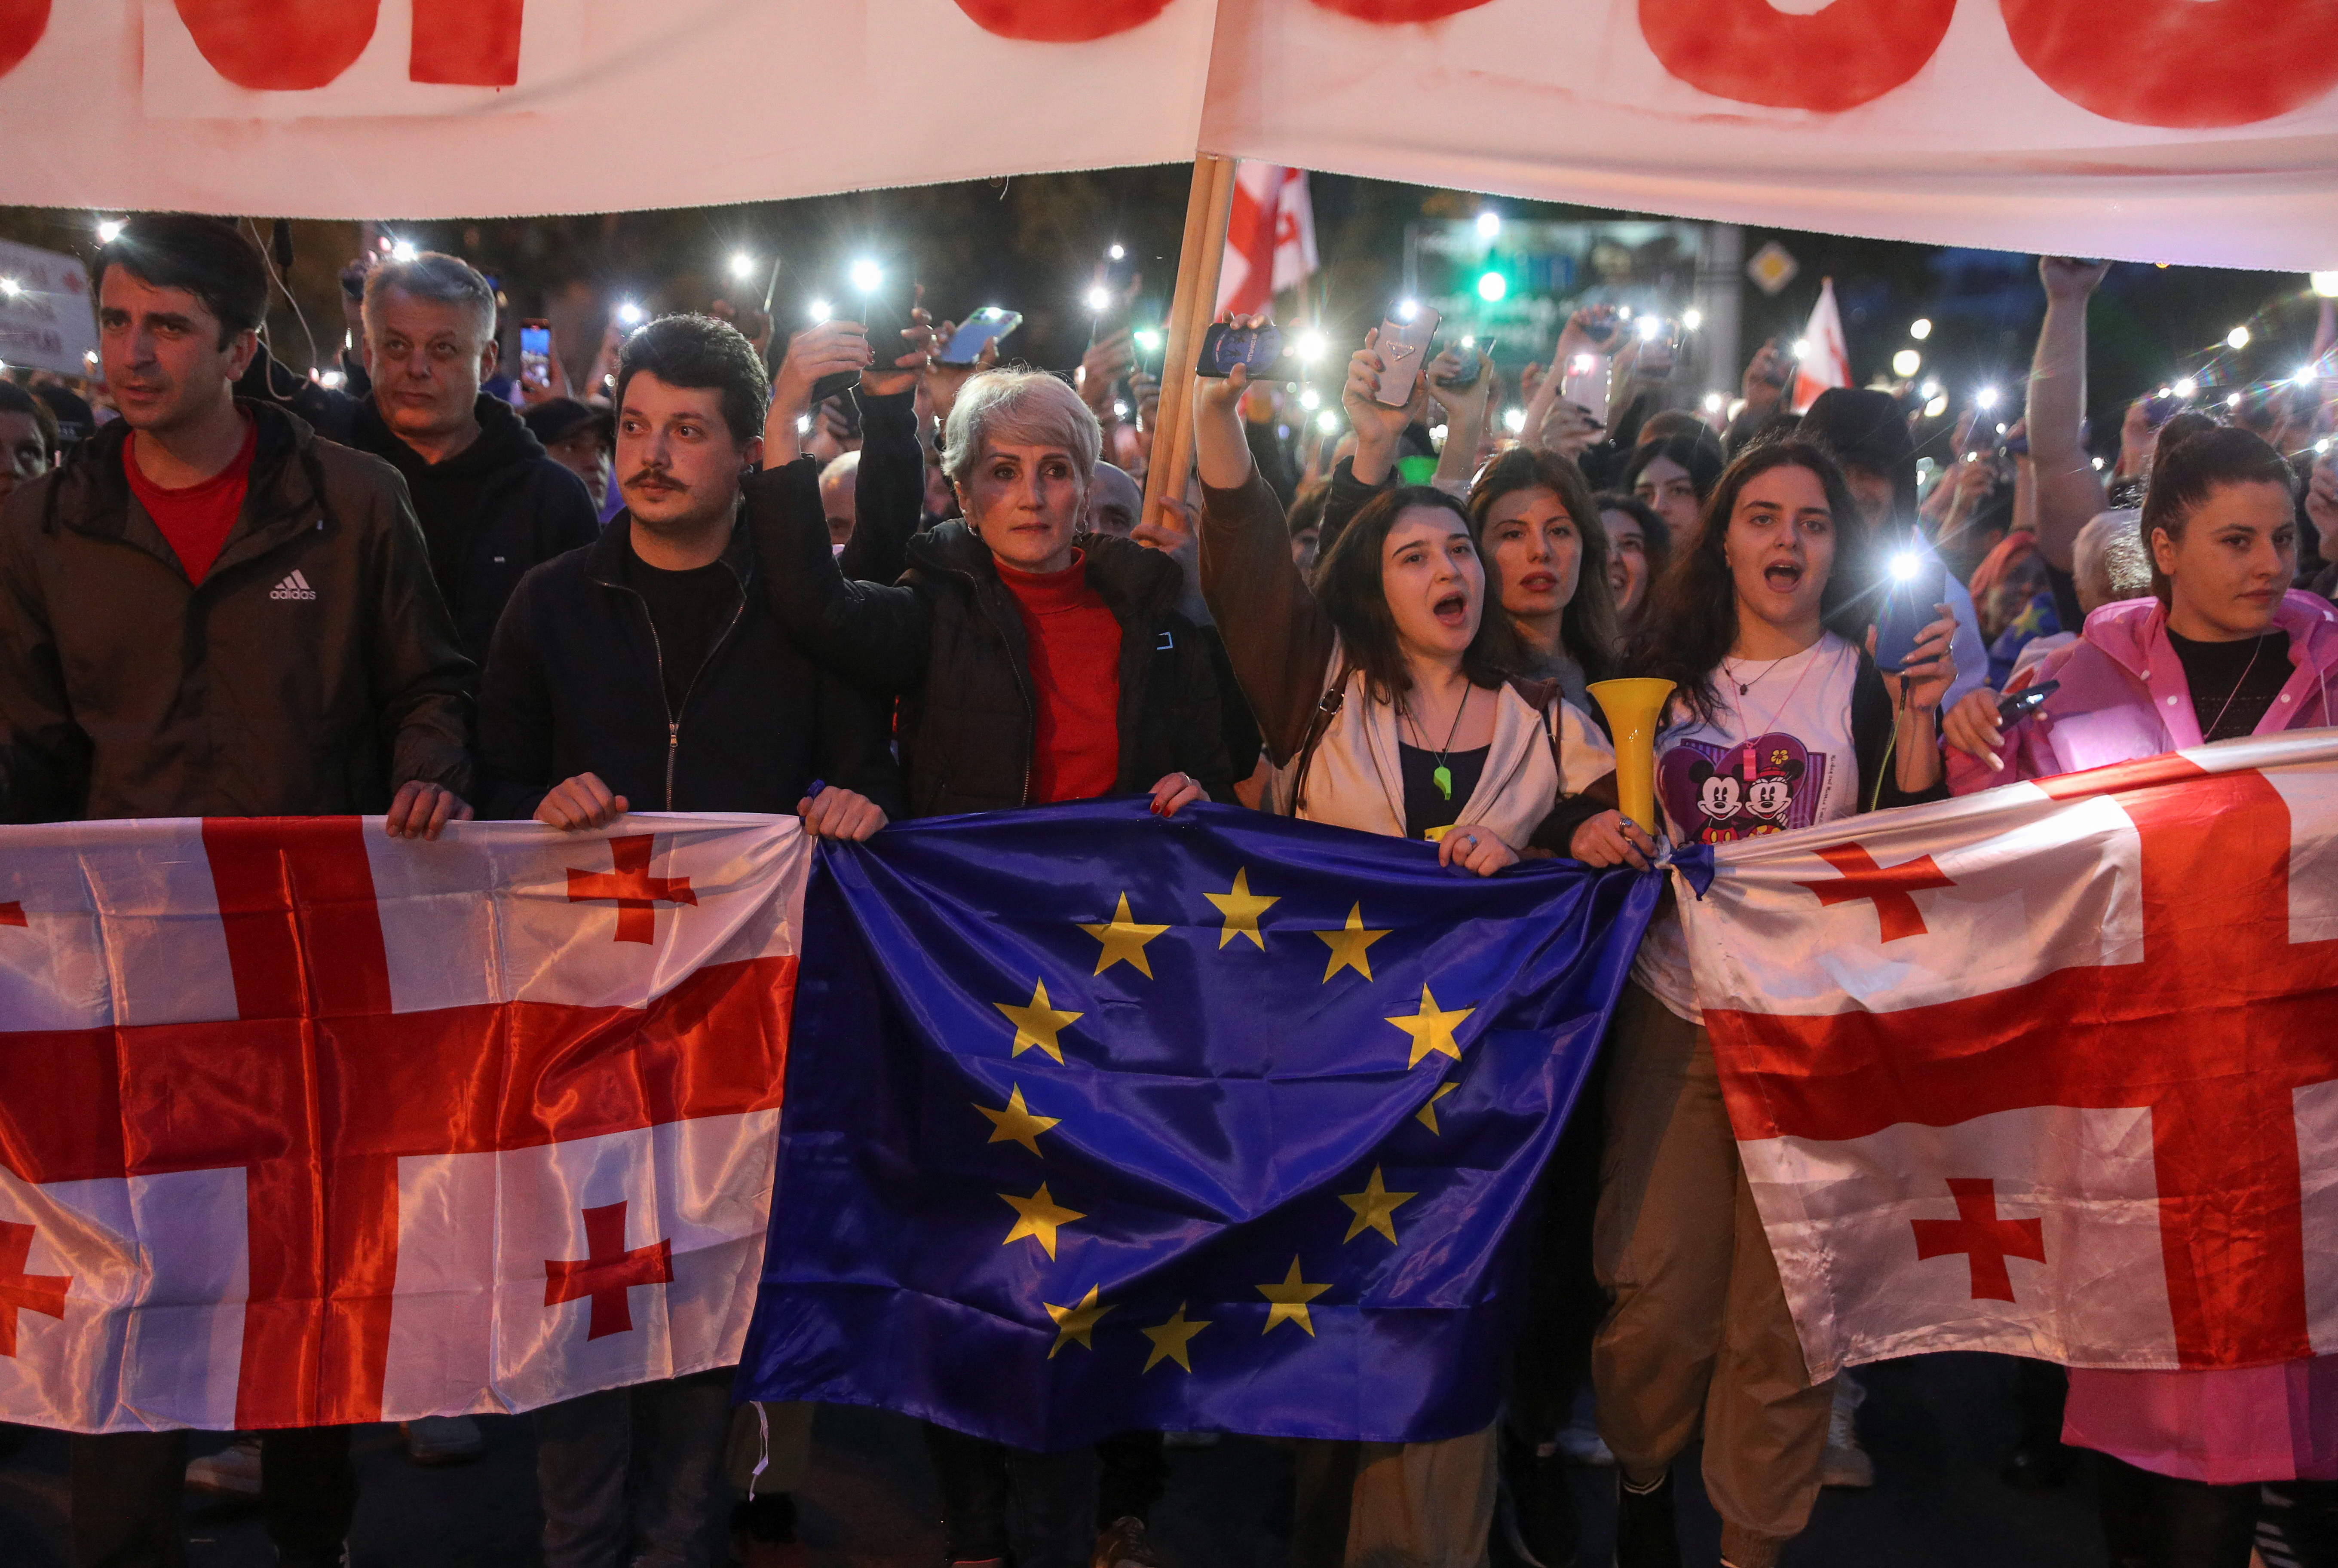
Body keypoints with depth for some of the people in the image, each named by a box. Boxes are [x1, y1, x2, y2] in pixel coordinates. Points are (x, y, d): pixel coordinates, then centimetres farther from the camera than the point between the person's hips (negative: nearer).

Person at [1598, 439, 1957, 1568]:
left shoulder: (1867, 678, 3)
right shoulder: (1667, 672, 10)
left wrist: (1917, 715, -16)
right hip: (1674, 1012, 2)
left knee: (1781, 1313, 3)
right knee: (1654, 1295, 1)